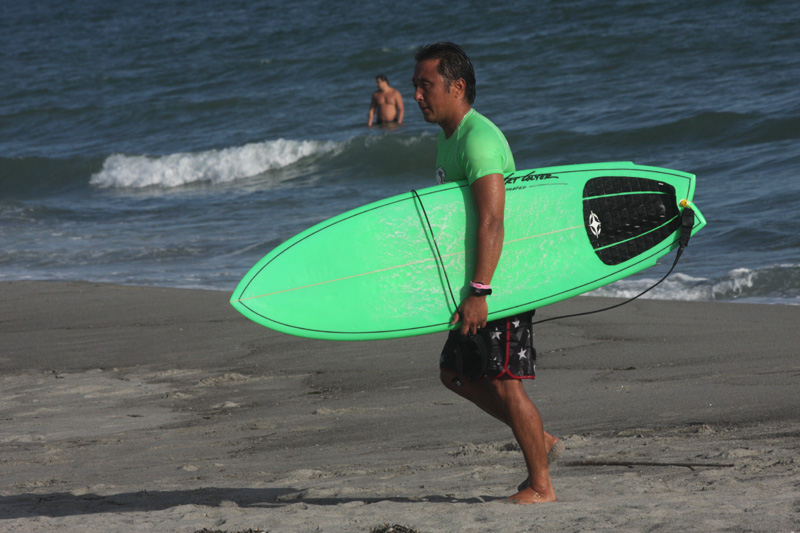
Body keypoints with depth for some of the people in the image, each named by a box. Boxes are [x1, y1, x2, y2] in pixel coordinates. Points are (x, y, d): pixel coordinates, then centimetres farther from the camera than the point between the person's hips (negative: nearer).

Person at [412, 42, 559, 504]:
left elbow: (492, 222, -29)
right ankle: (540, 440, 21)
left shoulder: (479, 140, -21)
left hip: (504, 278, -10)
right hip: (479, 277, 10)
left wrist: (479, 292, -34)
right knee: (455, 372, 13)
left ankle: (541, 486, 2)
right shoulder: (449, 137, 12)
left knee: (504, 382, -7)